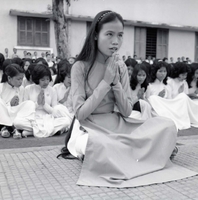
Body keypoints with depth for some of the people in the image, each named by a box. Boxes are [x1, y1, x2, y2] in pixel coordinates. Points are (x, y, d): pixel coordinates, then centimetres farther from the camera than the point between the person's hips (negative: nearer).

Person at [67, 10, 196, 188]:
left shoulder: (120, 66, 2)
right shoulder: (80, 67, -10)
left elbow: (127, 112, -2)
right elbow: (80, 114, -16)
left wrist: (116, 81, -16)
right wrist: (106, 81, -19)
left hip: (117, 126, 4)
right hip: (91, 129, -4)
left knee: (167, 125, -16)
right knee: (97, 145, -42)